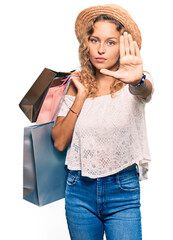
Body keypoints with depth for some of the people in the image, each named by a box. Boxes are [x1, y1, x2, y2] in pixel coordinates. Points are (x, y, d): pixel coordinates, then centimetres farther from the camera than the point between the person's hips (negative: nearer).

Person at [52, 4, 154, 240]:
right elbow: (59, 141, -2)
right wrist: (81, 95, -9)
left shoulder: (135, 83, -5)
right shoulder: (76, 84, 3)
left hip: (123, 193, -2)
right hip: (79, 189, 3)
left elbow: (145, 91, -31)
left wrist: (137, 81, -53)